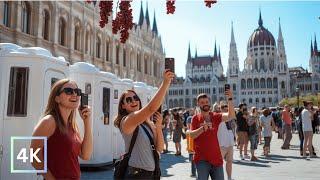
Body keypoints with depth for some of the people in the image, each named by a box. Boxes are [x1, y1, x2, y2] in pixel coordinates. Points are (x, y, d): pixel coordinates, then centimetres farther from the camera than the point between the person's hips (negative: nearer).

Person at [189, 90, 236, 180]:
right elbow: (191, 135, -8)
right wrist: (203, 128, -25)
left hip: (216, 157, 3)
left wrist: (229, 99, -21)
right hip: (202, 158, -2)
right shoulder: (196, 118, 0)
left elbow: (231, 116, -11)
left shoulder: (215, 116, 4)